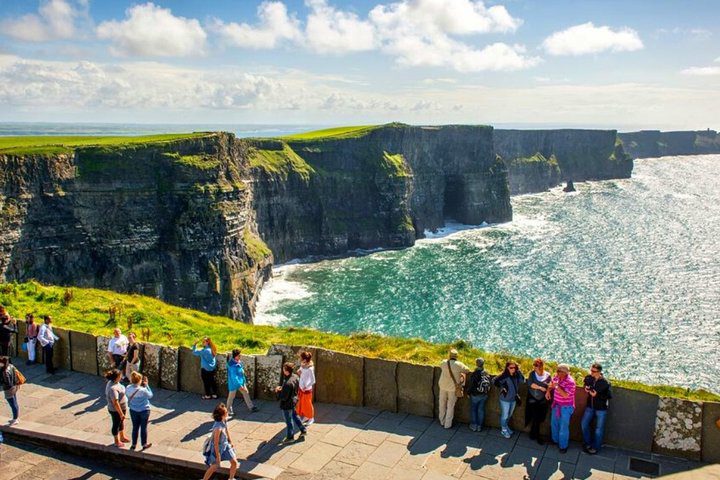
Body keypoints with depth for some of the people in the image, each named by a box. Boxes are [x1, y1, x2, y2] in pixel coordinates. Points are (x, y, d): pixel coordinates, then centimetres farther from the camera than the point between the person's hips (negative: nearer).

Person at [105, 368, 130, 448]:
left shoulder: (113, 382, -5)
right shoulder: (113, 388, -35)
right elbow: (115, 403, -31)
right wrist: (121, 414, -24)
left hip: (122, 407, 9)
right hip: (116, 410, -9)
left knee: (121, 422, 26)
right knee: (116, 425, 13)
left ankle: (122, 437, 48)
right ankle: (117, 442, 34)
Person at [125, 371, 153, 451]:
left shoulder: (128, 389, -15)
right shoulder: (143, 390, -27)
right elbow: (150, 395, -10)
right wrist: (146, 385, -8)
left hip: (133, 411, 4)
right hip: (144, 411, -4)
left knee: (135, 427, 19)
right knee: (143, 428, 12)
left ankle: (133, 444, 30)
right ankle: (144, 444, 27)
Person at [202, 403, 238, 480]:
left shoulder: (224, 421, -12)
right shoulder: (218, 428, -36)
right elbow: (216, 443, -27)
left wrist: (230, 442, 19)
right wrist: (218, 456, -18)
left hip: (225, 445, 7)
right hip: (217, 448, -7)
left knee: (234, 462, 8)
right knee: (214, 466, 8)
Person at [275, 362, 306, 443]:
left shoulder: (288, 383, -37)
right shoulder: (295, 377, -10)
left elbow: (283, 397, -29)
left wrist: (278, 391, -12)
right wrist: (281, 388, -1)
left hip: (287, 404, -8)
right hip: (293, 401, 8)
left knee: (289, 420, 13)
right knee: (294, 416, 29)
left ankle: (290, 437, 32)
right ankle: (303, 430, 40)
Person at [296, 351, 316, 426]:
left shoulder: (310, 369, -29)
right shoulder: (302, 366, -7)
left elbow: (313, 381, -23)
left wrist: (306, 387, -22)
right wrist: (299, 373, -11)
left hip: (307, 390, -7)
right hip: (300, 388, 7)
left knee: (308, 404, 11)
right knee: (301, 403, 20)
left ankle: (311, 418, 32)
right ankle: (305, 417, 40)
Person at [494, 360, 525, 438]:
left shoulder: (516, 376, -5)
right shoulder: (504, 376, -22)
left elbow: (523, 380, -13)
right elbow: (495, 381, -25)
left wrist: (519, 371, -16)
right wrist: (502, 388, -21)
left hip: (514, 399, 6)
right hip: (505, 399, -6)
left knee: (509, 415, 23)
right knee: (505, 415, 9)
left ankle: (506, 426, 45)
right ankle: (503, 429, 30)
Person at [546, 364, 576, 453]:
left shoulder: (570, 381, -27)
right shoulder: (556, 377, -7)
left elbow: (566, 395, -32)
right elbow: (551, 384, 15)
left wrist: (557, 386, -34)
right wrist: (548, 391, 0)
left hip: (566, 407, -7)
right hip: (556, 404, 7)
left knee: (563, 427, 1)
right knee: (554, 423, 21)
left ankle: (563, 446, 17)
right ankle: (555, 440, 42)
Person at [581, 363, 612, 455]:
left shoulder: (605, 383, -22)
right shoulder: (588, 378, -10)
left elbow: (609, 396, -17)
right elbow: (585, 382, 9)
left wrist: (597, 395, -23)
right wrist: (586, 389, -11)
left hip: (601, 409, -5)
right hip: (590, 406, 5)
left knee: (599, 429, 6)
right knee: (584, 424, 8)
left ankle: (596, 447, 23)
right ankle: (588, 443, 28)